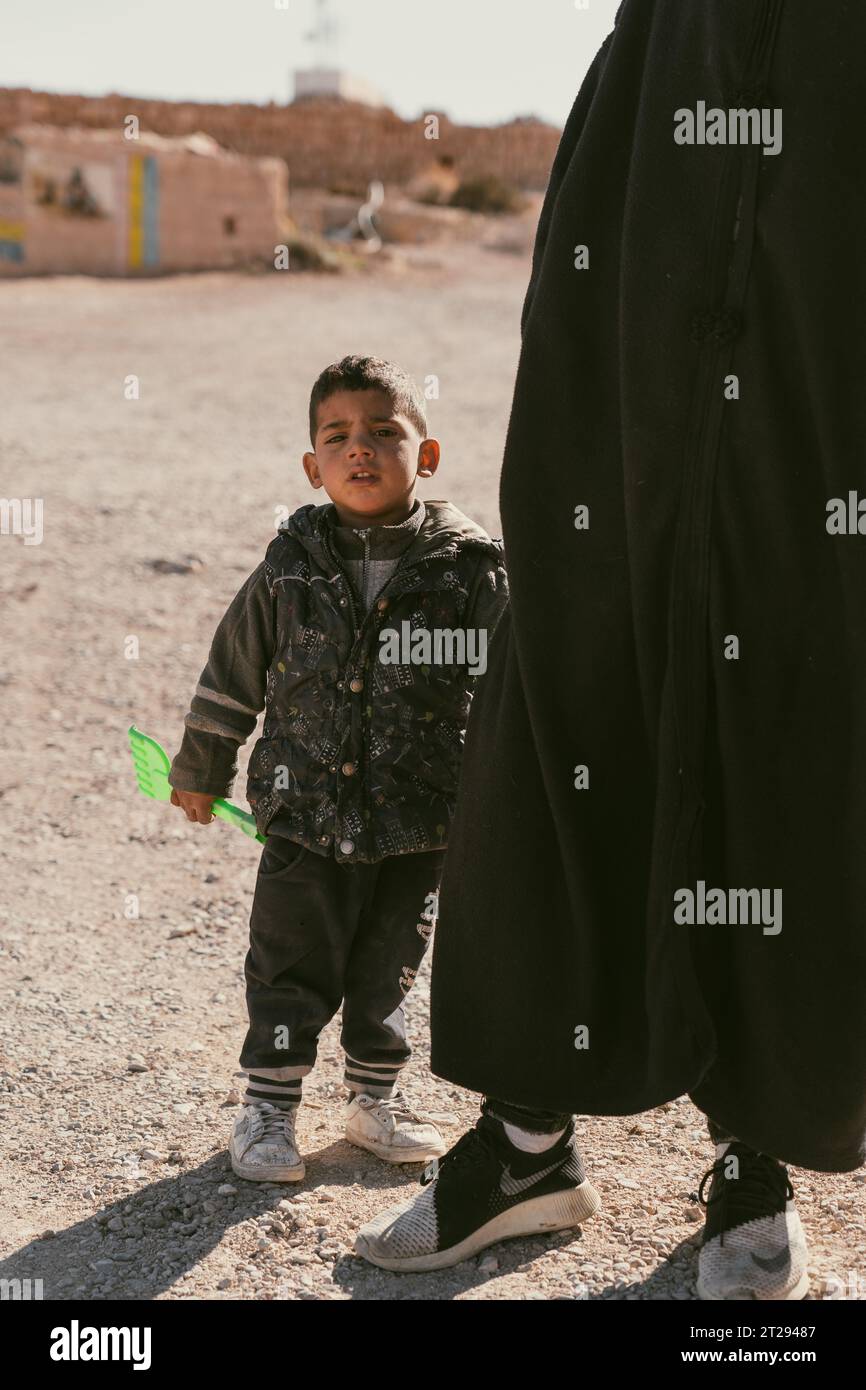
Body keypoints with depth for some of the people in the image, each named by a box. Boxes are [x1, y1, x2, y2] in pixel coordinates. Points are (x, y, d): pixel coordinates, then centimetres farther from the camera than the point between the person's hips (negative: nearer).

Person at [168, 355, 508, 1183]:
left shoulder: (473, 572, -7)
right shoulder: (290, 569, -4)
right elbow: (233, 672, 7)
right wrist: (200, 771, 15)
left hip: (420, 820, 0)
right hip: (306, 813, 0)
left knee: (388, 968, 15)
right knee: (290, 967, 7)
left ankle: (375, 1100, 34)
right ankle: (268, 1109, 23)